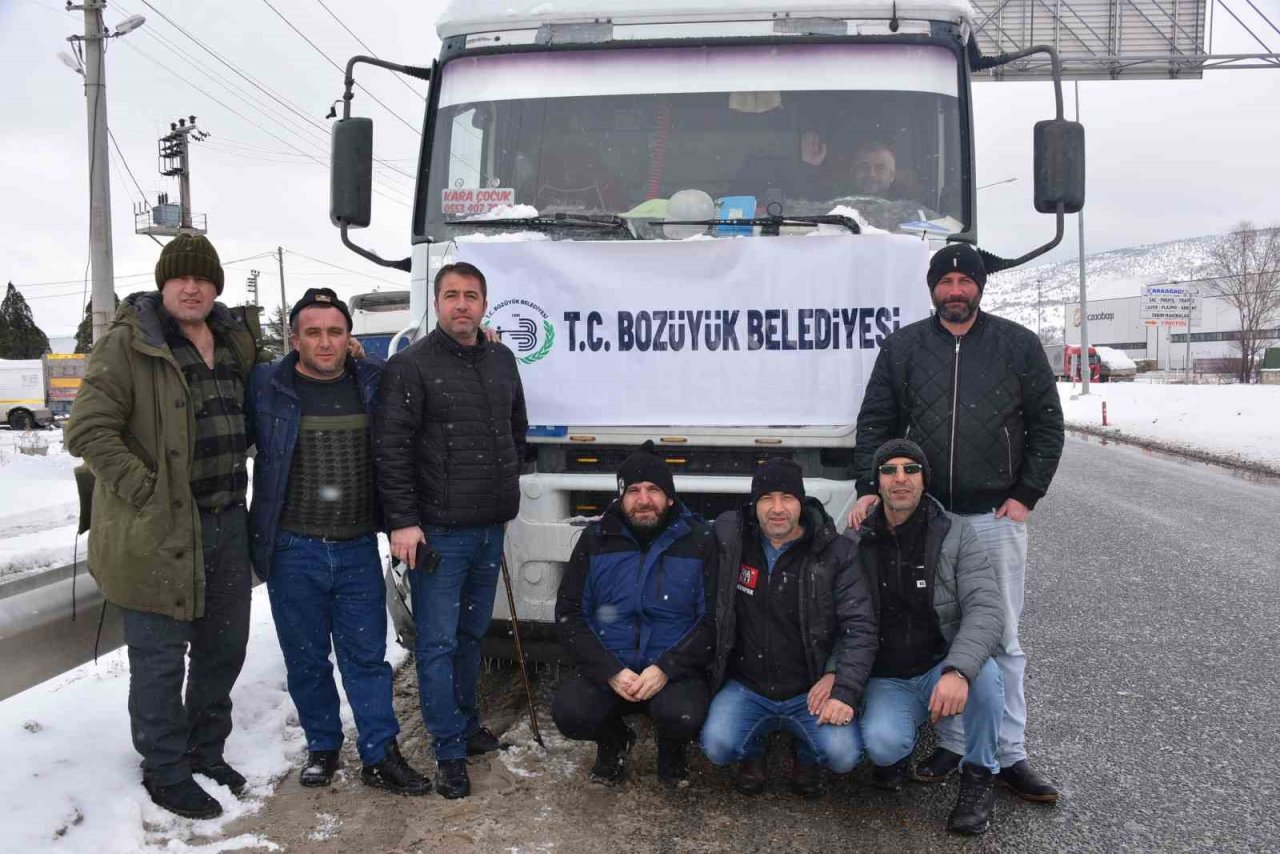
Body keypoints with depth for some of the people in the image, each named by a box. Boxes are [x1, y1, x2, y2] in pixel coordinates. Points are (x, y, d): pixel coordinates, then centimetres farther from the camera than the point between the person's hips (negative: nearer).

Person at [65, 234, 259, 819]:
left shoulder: (234, 344, 11)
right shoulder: (128, 344, -9)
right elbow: (87, 430, -15)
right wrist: (147, 492, -18)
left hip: (226, 523, 7)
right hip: (159, 530, -7)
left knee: (224, 648, 16)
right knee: (161, 660, 4)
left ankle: (205, 751, 34)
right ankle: (165, 772, 21)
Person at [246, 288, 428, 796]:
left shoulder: (375, 383, 2)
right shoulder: (265, 387, -4)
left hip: (358, 548, 1)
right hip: (293, 550, -1)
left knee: (367, 656, 8)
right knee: (306, 659, 12)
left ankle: (379, 756, 18)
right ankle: (322, 747, 30)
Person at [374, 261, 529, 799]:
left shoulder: (501, 361, 11)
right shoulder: (412, 365, -9)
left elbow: (517, 430, 23)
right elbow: (390, 449, -13)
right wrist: (402, 520, -17)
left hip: (490, 529, 6)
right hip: (437, 532, -6)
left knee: (472, 634, 18)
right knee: (437, 643, 1)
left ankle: (467, 724, 34)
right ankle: (450, 751, 11)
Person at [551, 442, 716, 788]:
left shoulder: (699, 541, -1)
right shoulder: (596, 540, 4)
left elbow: (712, 618, -4)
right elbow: (569, 614, 1)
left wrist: (665, 669, -18)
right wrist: (611, 672, -13)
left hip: (674, 671, -2)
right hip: (608, 667, 2)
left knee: (684, 716, -32)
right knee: (569, 712, -26)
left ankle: (672, 750, 9)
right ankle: (613, 742, 12)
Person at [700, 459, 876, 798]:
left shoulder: (834, 552, -7)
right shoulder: (730, 537, -4)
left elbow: (860, 627, -8)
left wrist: (844, 691, -19)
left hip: (810, 692, 0)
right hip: (746, 688, 1)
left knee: (844, 755, -24)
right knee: (716, 746, -25)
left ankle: (805, 757, 14)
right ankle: (753, 753, 14)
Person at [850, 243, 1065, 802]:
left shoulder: (1018, 345, 4)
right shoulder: (903, 347, 6)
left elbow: (1047, 425, 6)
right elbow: (875, 422, 7)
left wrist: (1027, 495, -2)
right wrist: (869, 487, -4)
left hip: (996, 518, -1)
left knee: (1001, 638, 5)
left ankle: (1008, 756, 15)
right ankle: (952, 743, 21)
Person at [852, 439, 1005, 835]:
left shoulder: (956, 534, -7)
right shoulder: (856, 542, -2)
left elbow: (986, 609, -18)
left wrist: (958, 670, -36)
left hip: (943, 670, 0)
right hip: (886, 680, 0)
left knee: (984, 673, -33)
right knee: (881, 744, -30)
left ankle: (978, 777, -4)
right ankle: (898, 750, 11)